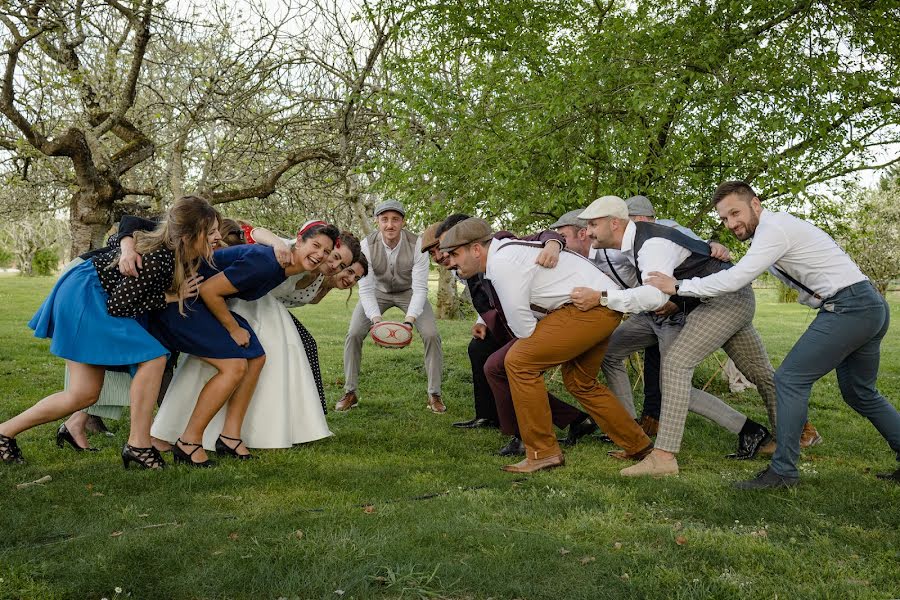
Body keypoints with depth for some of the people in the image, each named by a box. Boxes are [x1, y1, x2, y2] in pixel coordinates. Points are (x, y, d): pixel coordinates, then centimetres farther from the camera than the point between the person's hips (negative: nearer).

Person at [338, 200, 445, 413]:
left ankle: (434, 395, -1)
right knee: (353, 335, -13)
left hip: (409, 292, -1)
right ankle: (350, 393, 5)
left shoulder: (417, 244, -28)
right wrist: (376, 319, -42)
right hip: (378, 291, 1)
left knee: (431, 335, -17)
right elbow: (366, 289, -26)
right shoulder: (367, 245, -26)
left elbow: (420, 288, -29)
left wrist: (409, 320, -43)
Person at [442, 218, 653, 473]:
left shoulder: (502, 263, -17)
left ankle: (543, 452, -5)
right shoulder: (506, 250, 14)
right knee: (580, 383, 23)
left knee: (519, 362, -12)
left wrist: (538, 354, 0)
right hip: (606, 307, 11)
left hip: (591, 306, -11)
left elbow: (521, 323, -15)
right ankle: (638, 446, 33)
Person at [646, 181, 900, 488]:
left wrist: (677, 286, -17)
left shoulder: (774, 228, -15)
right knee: (860, 394, 21)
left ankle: (783, 471, -4)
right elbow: (740, 275, 26)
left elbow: (733, 281, -23)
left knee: (791, 379, -8)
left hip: (848, 308, -10)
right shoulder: (773, 228, 16)